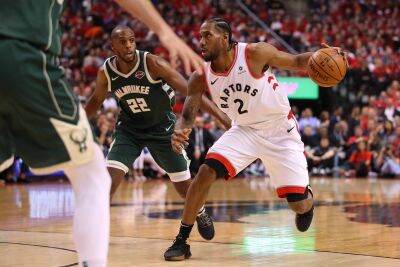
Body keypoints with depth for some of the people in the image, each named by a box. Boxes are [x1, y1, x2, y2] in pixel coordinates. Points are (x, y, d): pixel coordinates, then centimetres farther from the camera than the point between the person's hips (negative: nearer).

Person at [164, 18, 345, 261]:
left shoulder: (254, 53, -22)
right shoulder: (201, 78, -11)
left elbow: (297, 61, -13)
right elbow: (188, 116, -8)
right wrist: (180, 132, -32)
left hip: (281, 131, -3)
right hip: (245, 130, 3)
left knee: (299, 204, -5)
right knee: (207, 172, -20)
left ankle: (308, 199, 37)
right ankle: (181, 241, -9)